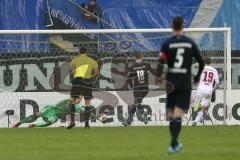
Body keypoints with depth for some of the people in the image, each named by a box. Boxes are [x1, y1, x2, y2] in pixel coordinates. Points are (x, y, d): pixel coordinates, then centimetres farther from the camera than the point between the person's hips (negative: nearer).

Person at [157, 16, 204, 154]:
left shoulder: (167, 44, -2)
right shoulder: (190, 43, 2)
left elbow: (161, 64, -11)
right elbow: (201, 63, 5)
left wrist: (159, 80, 3)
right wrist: (197, 77, 21)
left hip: (171, 82, 1)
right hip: (185, 83, -1)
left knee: (172, 114, 15)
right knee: (178, 115, -7)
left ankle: (175, 143, 24)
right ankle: (173, 145, -20)